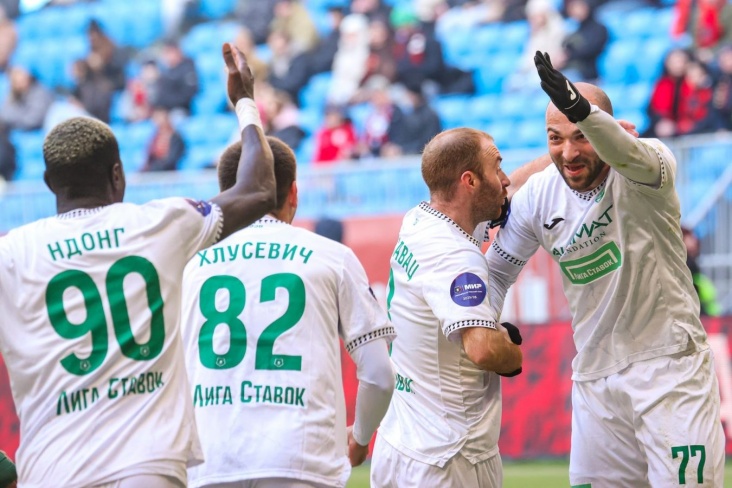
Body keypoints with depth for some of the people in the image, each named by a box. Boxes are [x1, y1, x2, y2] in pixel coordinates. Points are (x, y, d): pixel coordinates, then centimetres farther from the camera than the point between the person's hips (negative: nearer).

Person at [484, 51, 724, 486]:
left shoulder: (652, 164, -15)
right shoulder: (538, 195, -1)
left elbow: (630, 156, -40)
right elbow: (500, 267, 11)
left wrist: (583, 111, -60)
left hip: (670, 366, -5)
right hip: (594, 377, 5)